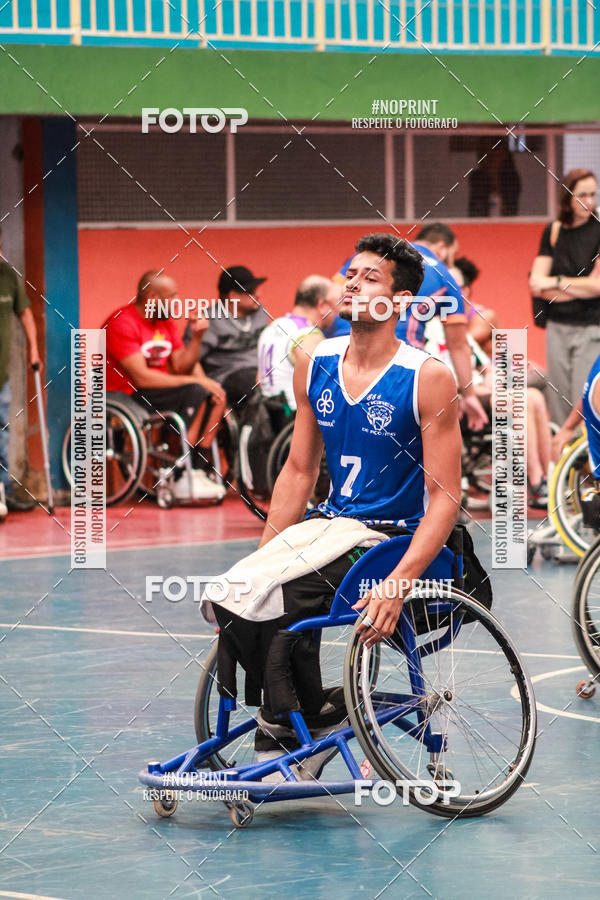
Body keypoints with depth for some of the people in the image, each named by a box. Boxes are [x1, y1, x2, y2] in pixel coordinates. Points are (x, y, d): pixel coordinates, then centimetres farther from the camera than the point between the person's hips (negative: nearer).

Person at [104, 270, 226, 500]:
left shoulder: (166, 322, 12)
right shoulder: (122, 322, -16)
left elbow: (181, 365, 9)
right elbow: (141, 377, -23)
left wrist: (197, 337, -8)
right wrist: (194, 380, -21)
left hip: (158, 389, 9)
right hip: (126, 396, -9)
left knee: (216, 397, -10)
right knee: (196, 393, -27)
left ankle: (199, 468, -11)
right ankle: (182, 479, -28)